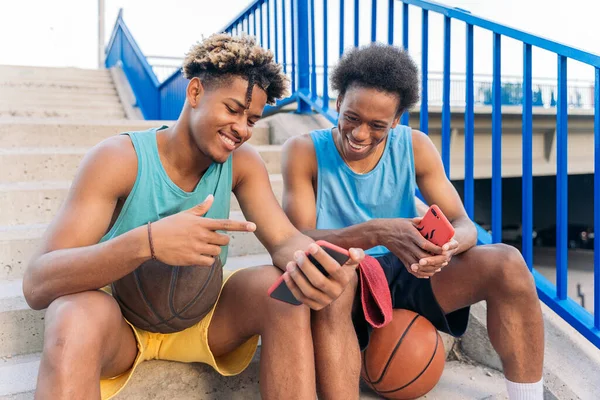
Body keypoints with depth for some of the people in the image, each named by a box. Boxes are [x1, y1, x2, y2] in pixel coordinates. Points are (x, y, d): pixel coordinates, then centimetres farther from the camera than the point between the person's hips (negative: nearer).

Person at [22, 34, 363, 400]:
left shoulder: (242, 162, -7)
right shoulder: (119, 158, -19)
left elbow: (285, 240, -16)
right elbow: (37, 284, -25)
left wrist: (311, 260, -42)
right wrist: (146, 242, -44)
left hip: (200, 316, 3)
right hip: (120, 320, -3)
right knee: (75, 317, -36)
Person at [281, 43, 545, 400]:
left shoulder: (415, 146, -3)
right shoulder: (304, 151, -10)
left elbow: (463, 225, -6)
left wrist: (446, 247, -32)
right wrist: (376, 232, -36)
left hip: (407, 276, 3)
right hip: (342, 287, -2)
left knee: (507, 263, -19)